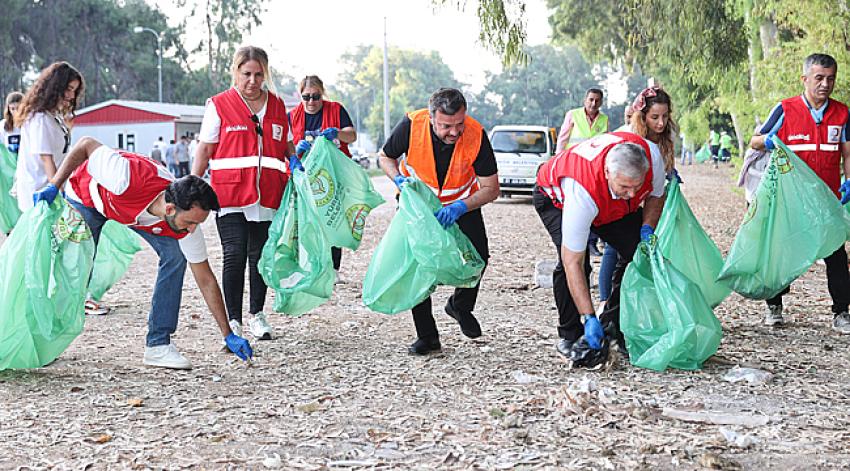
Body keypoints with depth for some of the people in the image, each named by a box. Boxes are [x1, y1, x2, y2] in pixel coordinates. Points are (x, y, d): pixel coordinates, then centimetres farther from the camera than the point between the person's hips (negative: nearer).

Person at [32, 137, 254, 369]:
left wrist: (228, 335, -18)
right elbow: (87, 144, -32)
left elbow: (206, 280, -19)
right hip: (87, 196, -3)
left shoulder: (186, 221, -29)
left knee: (175, 255, -16)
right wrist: (54, 186, -31)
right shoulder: (127, 180, -47)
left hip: (144, 209, 3)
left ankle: (158, 344, -10)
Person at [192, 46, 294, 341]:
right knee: (235, 255, -8)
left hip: (267, 194, 3)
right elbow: (205, 150, 3)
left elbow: (288, 147, 22)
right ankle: (233, 320, 0)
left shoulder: (277, 106, 13)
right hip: (229, 193, -3)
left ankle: (257, 315, 22)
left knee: (261, 255, 8)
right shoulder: (219, 105, 3)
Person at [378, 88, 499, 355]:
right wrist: (400, 180, -27)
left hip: (462, 204, 0)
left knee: (479, 255, -12)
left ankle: (460, 306, 20)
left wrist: (459, 208, -36)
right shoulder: (411, 125, -29)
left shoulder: (476, 135, -28)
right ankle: (427, 336, 4)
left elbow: (490, 189, -20)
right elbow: (385, 157, -8)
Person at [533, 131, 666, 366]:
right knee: (573, 258, -28)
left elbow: (656, 195, -5)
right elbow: (572, 263, -42)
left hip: (612, 204, 5)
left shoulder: (651, 157, -33)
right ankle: (570, 337, -12)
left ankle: (614, 325, 3)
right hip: (556, 197, -5)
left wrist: (647, 228, -24)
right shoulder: (582, 191, -46)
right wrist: (589, 318, -43)